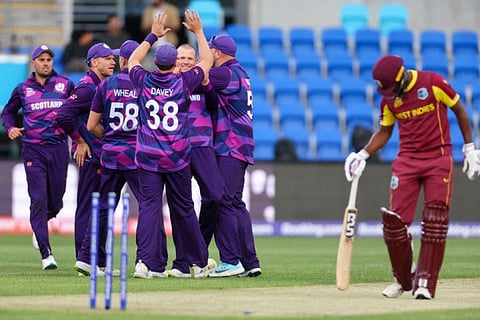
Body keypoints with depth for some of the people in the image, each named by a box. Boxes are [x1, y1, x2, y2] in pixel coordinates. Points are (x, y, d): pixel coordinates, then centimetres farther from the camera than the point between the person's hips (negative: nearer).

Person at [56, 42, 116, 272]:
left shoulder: (103, 86, 16)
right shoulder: (87, 87, -14)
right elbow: (63, 116, -22)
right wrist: (80, 141, -15)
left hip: (102, 156, 10)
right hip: (90, 155, -10)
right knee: (87, 207, -6)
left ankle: (100, 261, 18)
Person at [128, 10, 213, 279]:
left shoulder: (144, 81, -1)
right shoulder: (183, 82, -7)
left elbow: (133, 60, 22)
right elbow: (207, 61, 10)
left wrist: (153, 35, 27)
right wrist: (198, 31, 19)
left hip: (148, 156, 1)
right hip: (177, 158, -1)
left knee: (149, 206, -3)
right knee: (183, 208, 9)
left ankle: (146, 261, -19)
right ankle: (198, 262, 18)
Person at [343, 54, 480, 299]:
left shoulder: (433, 83, -9)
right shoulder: (388, 98, 4)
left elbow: (459, 110, 2)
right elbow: (384, 132, 15)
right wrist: (363, 155, 0)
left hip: (439, 159, -3)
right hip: (406, 160, 4)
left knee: (435, 221, -10)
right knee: (394, 220, -6)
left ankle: (425, 282, -6)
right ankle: (403, 279, 12)